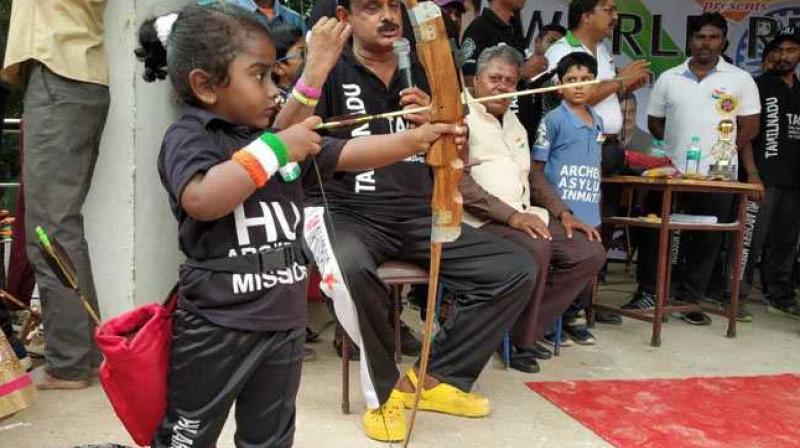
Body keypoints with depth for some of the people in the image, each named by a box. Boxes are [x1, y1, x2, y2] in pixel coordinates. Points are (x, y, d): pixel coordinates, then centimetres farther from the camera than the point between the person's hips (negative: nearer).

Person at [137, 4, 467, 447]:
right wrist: (276, 149, -26)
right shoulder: (189, 136, -13)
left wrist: (418, 138, -1)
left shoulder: (277, 136, 9)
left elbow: (351, 156, 10)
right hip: (215, 328, -7)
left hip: (284, 323, 7)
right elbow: (201, 200, -33)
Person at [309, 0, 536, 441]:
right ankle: (387, 386, -11)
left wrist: (434, 124, -7)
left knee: (517, 271, -7)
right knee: (350, 267, -39)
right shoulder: (331, 73, 2)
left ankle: (438, 379, 5)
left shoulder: (421, 72, 15)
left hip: (418, 214, 5)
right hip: (347, 212, -5)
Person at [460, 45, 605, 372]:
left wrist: (562, 213, 11)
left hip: (525, 216, 9)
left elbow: (531, 174, 27)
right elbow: (457, 179, -16)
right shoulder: (461, 116, -4)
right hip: (483, 220, -8)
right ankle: (518, 339, -13)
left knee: (591, 253, -7)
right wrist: (510, 215, -22)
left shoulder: (513, 121, 24)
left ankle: (528, 329, -2)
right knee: (536, 249, -34)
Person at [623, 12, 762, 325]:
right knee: (653, 232, 4)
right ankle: (647, 292, 17)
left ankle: (689, 300, 16)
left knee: (706, 240, 5)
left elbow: (749, 127, 4)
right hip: (671, 172, 1)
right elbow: (654, 122, 12)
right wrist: (678, 143, -2)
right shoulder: (668, 79, 8)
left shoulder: (740, 80, 3)